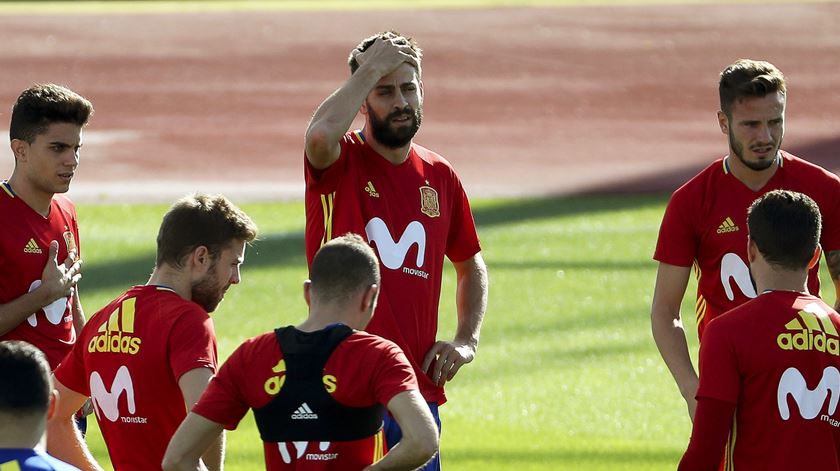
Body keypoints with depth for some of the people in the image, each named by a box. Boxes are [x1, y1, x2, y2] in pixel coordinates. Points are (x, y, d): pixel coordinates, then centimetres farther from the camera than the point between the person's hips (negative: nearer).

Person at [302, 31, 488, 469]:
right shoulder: (342, 163, -3)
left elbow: (470, 265, 26)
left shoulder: (440, 177, 12)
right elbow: (319, 136, -30)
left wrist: (466, 340, 10)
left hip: (418, 386, 5)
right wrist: (371, 68, -17)